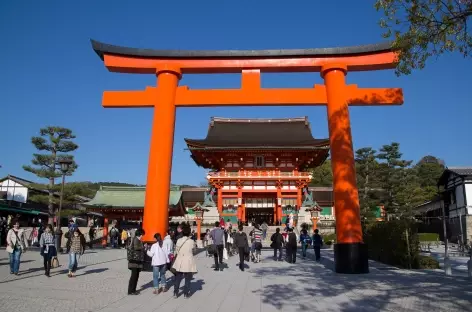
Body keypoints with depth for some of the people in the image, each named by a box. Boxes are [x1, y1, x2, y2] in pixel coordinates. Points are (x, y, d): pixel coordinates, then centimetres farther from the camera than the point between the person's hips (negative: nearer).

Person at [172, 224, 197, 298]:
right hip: (188, 262, -3)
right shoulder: (191, 242, -12)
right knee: (187, 279, 10)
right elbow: (193, 251, 1)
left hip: (180, 262, 3)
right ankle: (186, 293, 15)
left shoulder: (178, 240, -4)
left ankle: (175, 293, 19)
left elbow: (176, 251, 2)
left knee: (178, 278, 15)